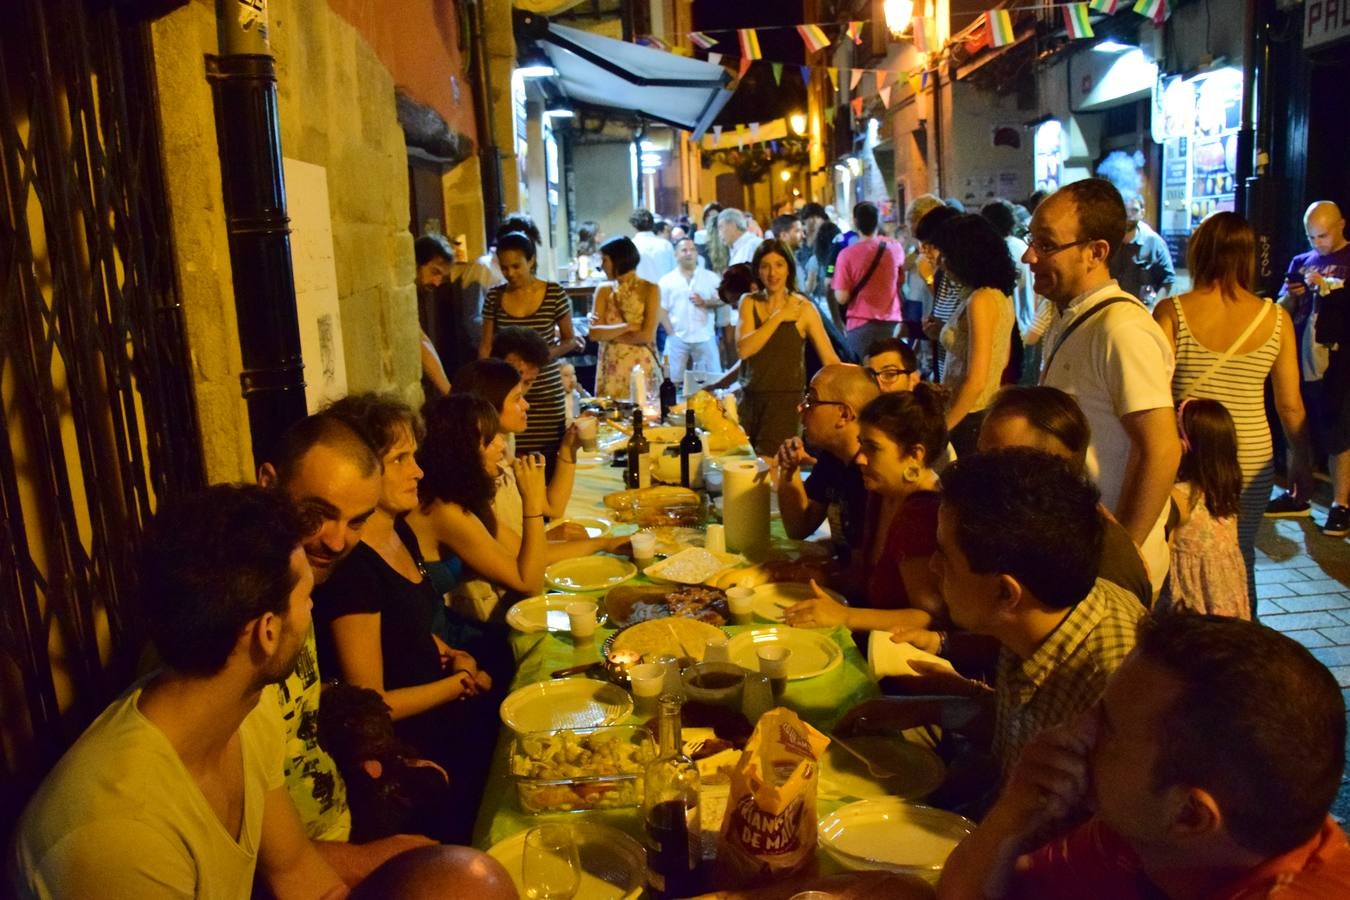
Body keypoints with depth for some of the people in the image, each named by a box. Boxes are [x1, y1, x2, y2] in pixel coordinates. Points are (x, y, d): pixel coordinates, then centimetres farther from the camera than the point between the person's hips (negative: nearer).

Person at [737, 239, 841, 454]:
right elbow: (743, 349, -10)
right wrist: (778, 317, -11)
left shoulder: (803, 308, -4)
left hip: (786, 401, -3)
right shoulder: (749, 303, 6)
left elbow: (830, 360, -8)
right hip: (750, 398, 3)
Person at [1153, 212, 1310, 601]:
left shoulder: (1172, 312, -9)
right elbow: (1290, 405, 4)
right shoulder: (1275, 318, -1)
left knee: (1178, 559, 9)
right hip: (1252, 461, 3)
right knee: (1241, 561, 17)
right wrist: (1302, 459, 18)